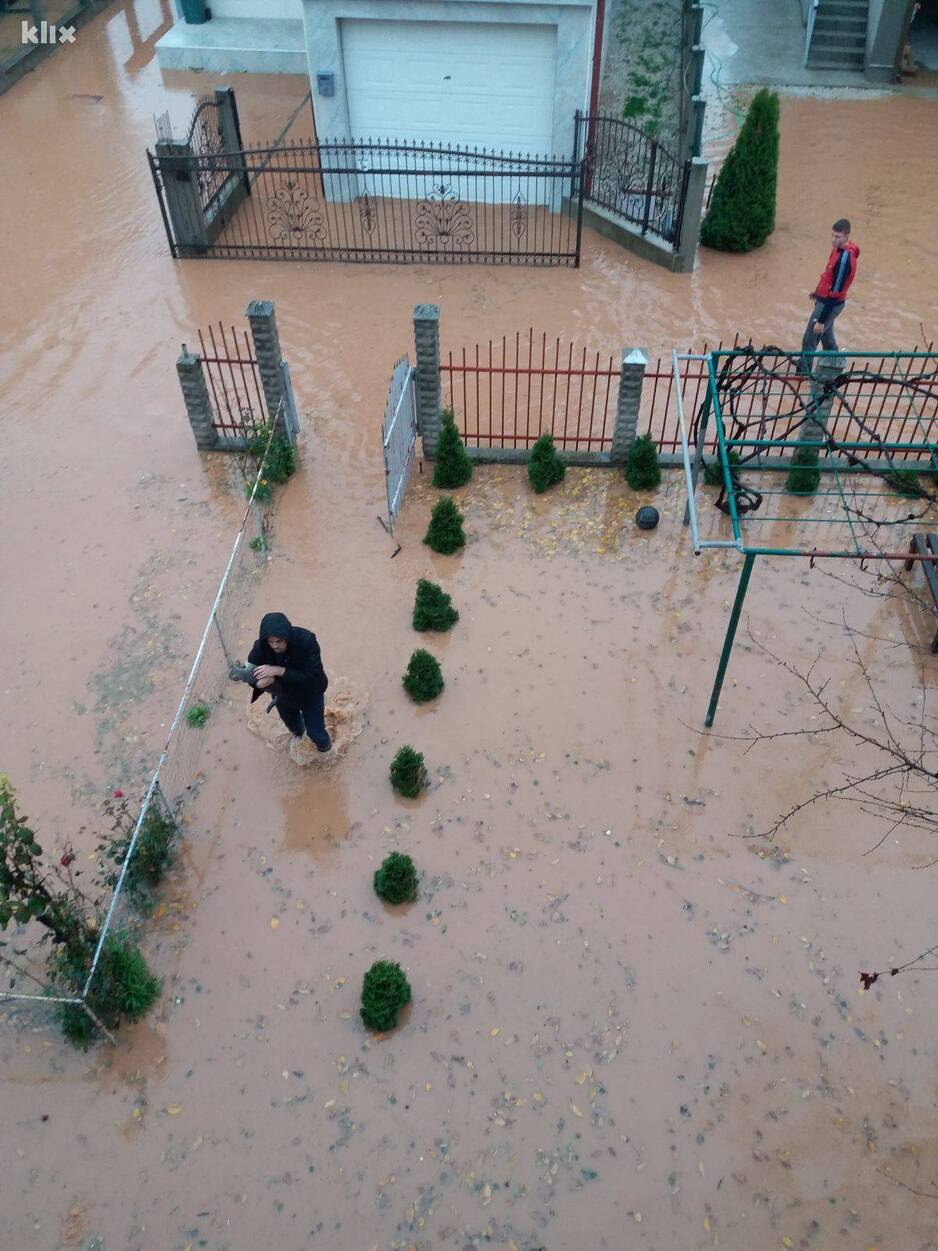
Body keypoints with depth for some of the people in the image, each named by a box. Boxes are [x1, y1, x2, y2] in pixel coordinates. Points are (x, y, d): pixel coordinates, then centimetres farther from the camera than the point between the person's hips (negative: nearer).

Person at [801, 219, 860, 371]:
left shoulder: (845, 258, -31)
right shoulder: (838, 248, -3)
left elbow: (835, 293, -28)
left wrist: (821, 321, -26)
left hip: (830, 304, -10)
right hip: (824, 298, 10)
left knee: (809, 341, 0)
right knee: (827, 336, 25)